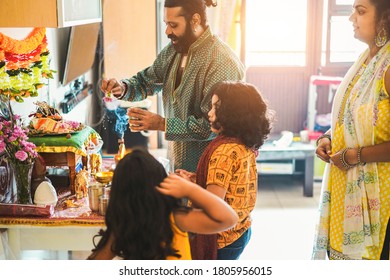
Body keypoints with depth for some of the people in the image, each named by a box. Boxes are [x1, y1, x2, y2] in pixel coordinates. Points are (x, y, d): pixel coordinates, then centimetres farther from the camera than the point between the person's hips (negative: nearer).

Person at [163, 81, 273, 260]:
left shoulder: (225, 151, -23)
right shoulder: (246, 146, 4)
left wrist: (187, 185, -11)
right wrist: (196, 179, 3)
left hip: (222, 238, -9)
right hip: (240, 230, 9)